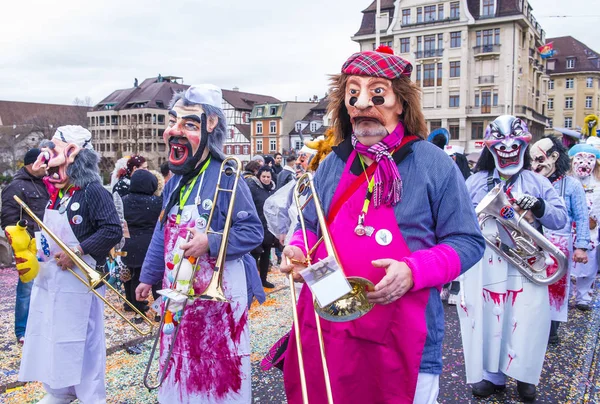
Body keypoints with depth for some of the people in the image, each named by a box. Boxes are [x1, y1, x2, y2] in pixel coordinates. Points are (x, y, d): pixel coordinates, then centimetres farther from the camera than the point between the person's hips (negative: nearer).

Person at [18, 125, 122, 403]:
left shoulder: (92, 190, -16)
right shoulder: (54, 190, 8)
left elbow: (113, 231, -22)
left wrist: (78, 251, -23)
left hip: (78, 279, -8)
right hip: (48, 277, 8)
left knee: (82, 339, 4)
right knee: (49, 334, 17)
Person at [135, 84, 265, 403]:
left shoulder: (226, 178, -15)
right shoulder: (174, 183, 8)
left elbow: (253, 231, -16)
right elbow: (162, 234, 16)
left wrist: (210, 242, -27)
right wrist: (149, 276, 19)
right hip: (179, 292, 7)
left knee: (219, 365, 6)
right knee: (181, 361, 21)